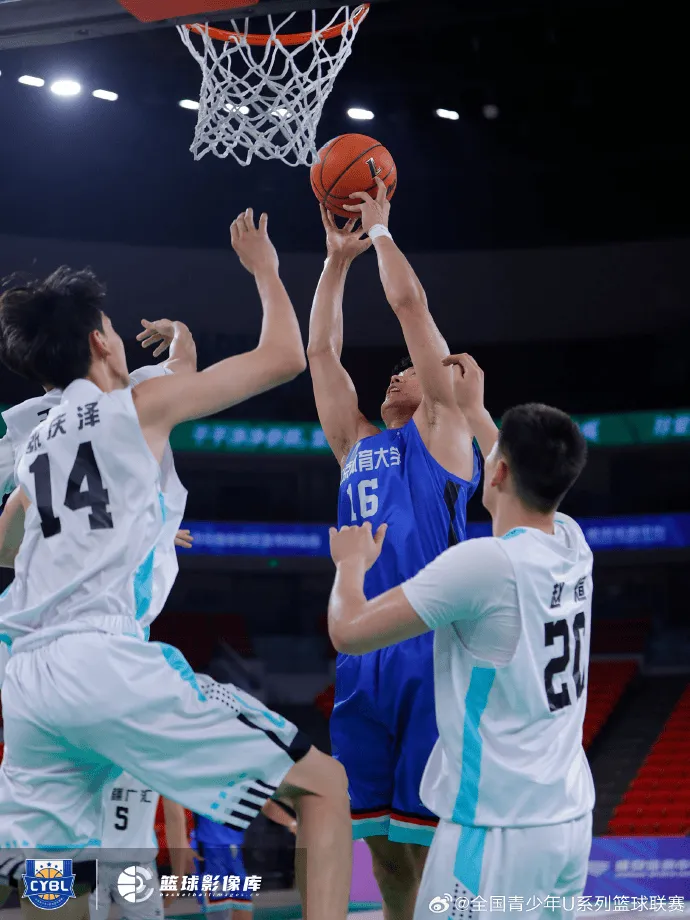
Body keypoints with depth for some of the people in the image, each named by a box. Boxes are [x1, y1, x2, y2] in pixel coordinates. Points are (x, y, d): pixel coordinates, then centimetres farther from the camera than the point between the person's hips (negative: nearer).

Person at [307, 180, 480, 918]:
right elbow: (320, 347, 24)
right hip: (362, 652, 6)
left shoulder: (441, 433, 7)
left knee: (428, 821, -8)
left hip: (431, 644, -6)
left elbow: (410, 304, 4)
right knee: (376, 822, 9)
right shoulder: (357, 444, 22)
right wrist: (338, 257, 23)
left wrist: (380, 230, 14)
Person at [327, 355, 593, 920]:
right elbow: (531, 481, 30)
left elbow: (350, 632, -11)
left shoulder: (482, 563, -18)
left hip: (499, 830, -8)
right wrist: (474, 409, 43)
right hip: (571, 820, 8)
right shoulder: (575, 545, 4)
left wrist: (352, 562, 9)